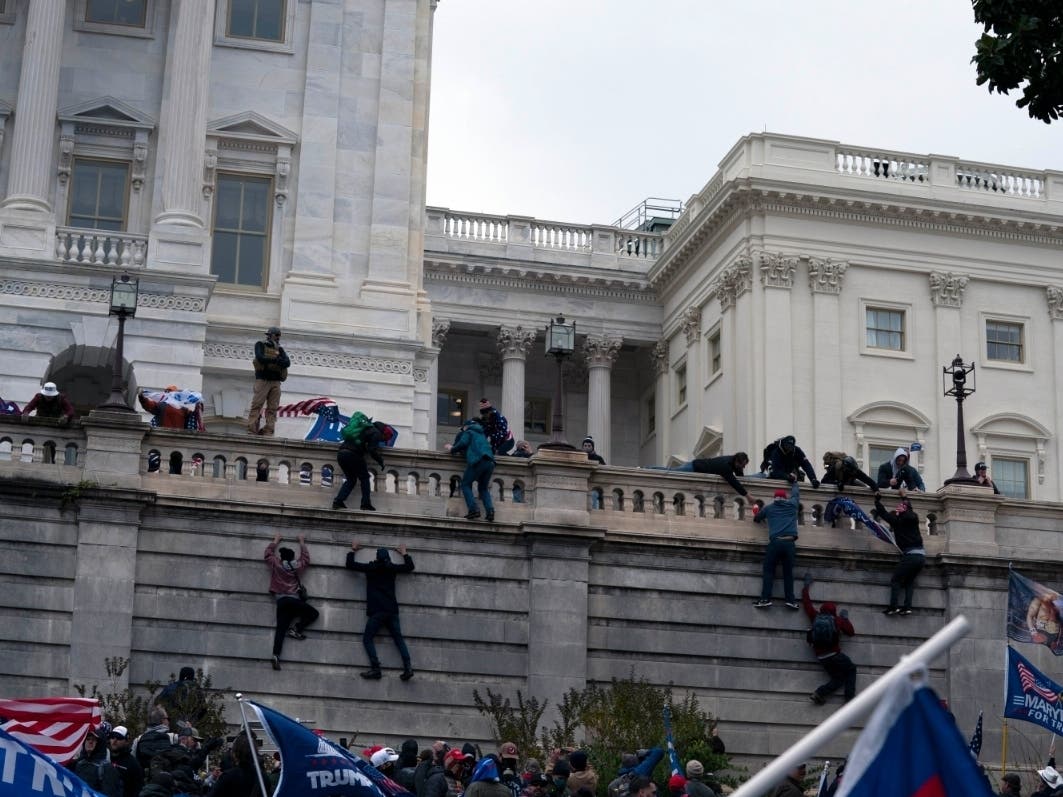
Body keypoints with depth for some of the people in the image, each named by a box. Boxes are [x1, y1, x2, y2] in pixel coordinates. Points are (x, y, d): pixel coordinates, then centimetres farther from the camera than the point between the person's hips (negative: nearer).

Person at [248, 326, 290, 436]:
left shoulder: (279, 349, 19)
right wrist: (276, 360, -8)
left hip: (275, 381, 4)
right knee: (256, 405, -10)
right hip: (263, 380, -4)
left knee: (272, 408, -3)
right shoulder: (260, 345, 8)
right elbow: (260, 358, -10)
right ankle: (251, 430, -14)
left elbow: (287, 363, 3)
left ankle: (268, 432, -6)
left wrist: (271, 361, -12)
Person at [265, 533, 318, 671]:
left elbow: (269, 553, 24)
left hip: (281, 601, 2)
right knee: (313, 613, 14)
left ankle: (276, 654, -21)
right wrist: (302, 543, 39)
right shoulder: (297, 566, 9)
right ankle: (296, 629, -5)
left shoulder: (276, 565, 8)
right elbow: (306, 557, 28)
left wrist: (276, 540, 37)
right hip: (294, 600, -2)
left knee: (281, 628, -4)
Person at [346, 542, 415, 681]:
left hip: (376, 612, -4)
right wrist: (404, 553, 39)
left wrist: (353, 551, 24)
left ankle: (375, 669, -13)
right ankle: (408, 667, -10)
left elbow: (350, 565, 8)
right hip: (392, 611, 4)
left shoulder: (371, 568, 2)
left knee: (367, 639, 1)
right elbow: (410, 566, 25)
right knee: (399, 638, 6)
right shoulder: (392, 568, 10)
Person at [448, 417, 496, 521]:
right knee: (483, 488, 17)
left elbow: (463, 443, -4)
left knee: (466, 485, 5)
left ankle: (473, 509, -14)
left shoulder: (468, 432, 12)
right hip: (490, 462, 6)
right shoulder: (482, 434, 33)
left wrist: (452, 450, 13)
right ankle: (490, 510, -6)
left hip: (477, 461, -6)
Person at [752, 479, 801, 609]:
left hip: (775, 542, -1)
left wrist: (762, 519, 54)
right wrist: (794, 482, 56)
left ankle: (765, 599, -8)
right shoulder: (792, 505, 16)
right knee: (788, 572, 9)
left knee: (768, 571, 2)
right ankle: (791, 600, 3)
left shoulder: (769, 508, 15)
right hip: (790, 543, 2)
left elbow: (756, 518, 31)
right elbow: (796, 494, 38)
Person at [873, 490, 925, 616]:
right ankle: (907, 607, 2)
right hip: (921, 555, 6)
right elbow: (909, 509, 34)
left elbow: (883, 514, 11)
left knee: (895, 580, 2)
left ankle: (894, 606, -10)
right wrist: (904, 497, 50)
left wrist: (877, 500, 26)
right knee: (909, 581, 16)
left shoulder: (897, 520, -2)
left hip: (910, 555, -6)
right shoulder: (913, 517, 11)